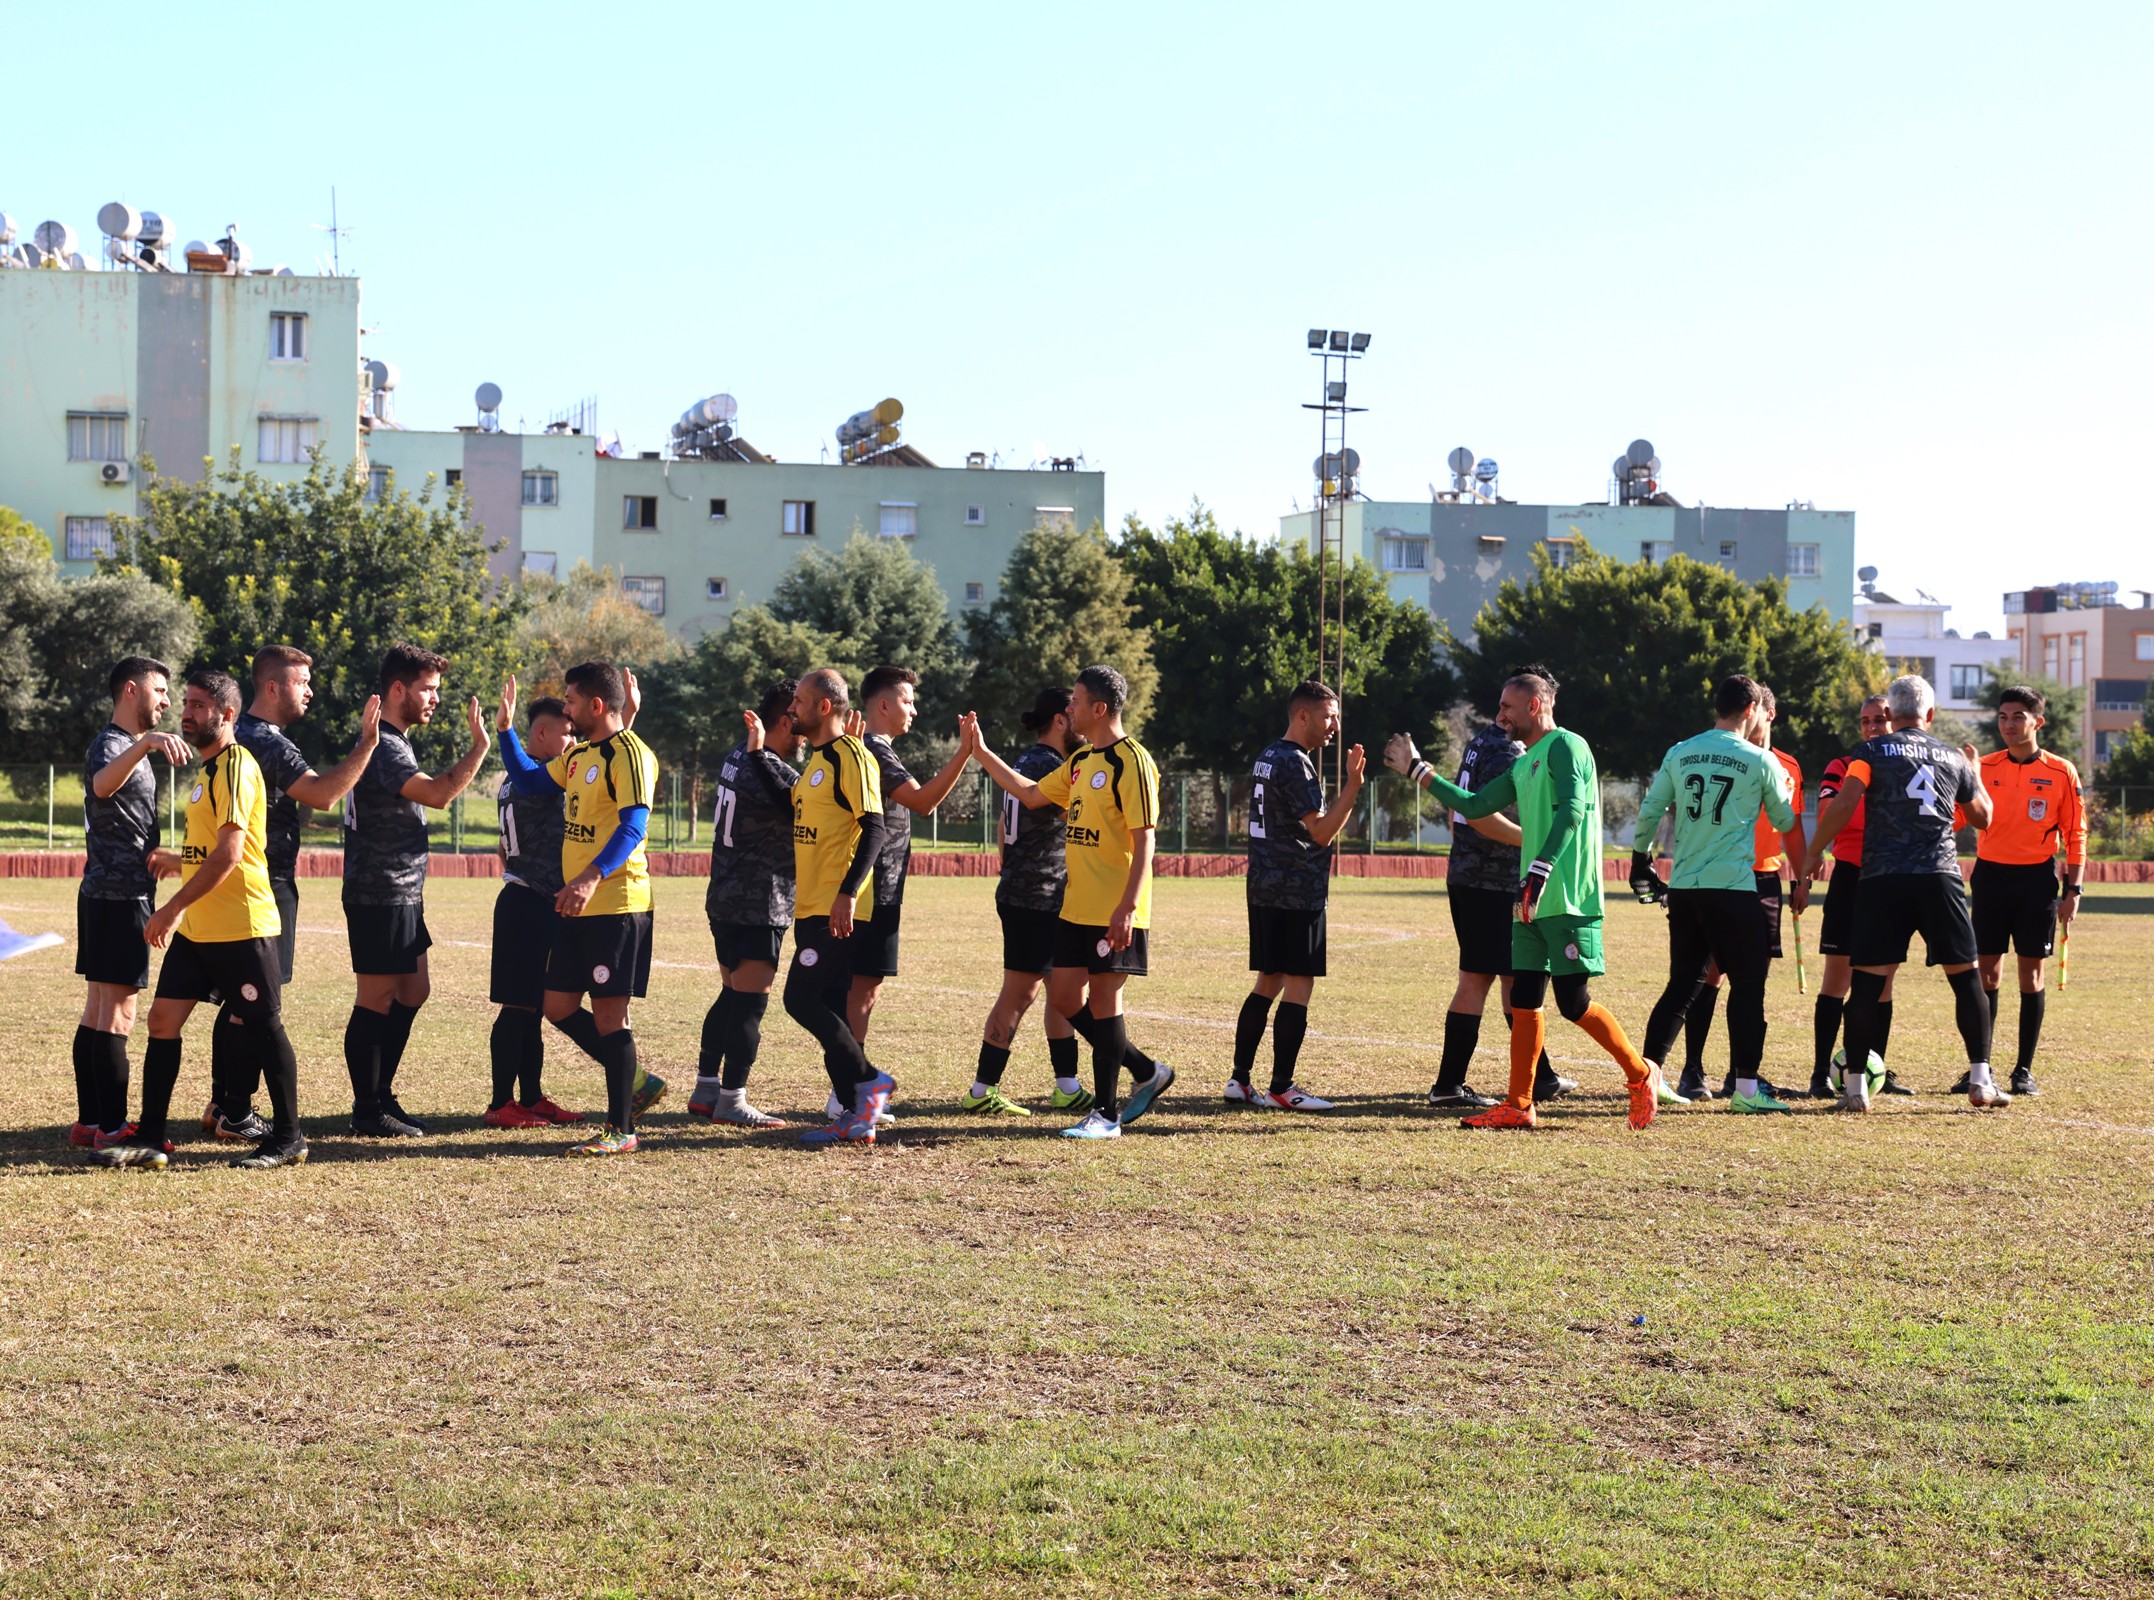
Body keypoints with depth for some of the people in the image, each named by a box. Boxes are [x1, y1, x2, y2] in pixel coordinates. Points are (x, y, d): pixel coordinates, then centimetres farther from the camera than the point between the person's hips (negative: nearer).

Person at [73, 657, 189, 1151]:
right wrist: (147, 743, -55)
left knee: (99, 1011, 11)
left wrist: (157, 855, 16)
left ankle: (89, 1123, 15)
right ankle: (111, 1129, -9)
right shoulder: (110, 744, -12)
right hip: (118, 896, -11)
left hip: (113, 895, 11)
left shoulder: (130, 747, 20)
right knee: (116, 1014, -9)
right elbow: (103, 784, -39)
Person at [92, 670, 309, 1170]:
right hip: (196, 928, 10)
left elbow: (228, 854, -21)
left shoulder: (235, 767, -13)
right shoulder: (207, 768, 16)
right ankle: (150, 1138, 9)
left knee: (262, 1027, 0)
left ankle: (287, 1138, 10)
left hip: (240, 927, -10)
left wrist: (172, 908, -21)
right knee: (162, 1020, 5)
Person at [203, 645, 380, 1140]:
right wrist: (366, 745, -27)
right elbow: (322, 794, -27)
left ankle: (222, 1105, 20)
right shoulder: (267, 743, -17)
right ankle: (235, 1114, -2)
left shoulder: (240, 735, 16)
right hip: (267, 885, -11)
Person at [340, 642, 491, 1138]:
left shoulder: (393, 740, 17)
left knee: (412, 992, 15)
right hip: (379, 896, -11)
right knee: (377, 1001, -4)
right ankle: (368, 1112, 2)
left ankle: (381, 1096, 22)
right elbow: (439, 794, -28)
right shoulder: (381, 746, -17)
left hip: (400, 895, 11)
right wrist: (479, 748, -23)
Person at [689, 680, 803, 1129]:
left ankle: (705, 1090, 21)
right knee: (751, 1002, -5)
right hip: (760, 905, -10)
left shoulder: (737, 756, 10)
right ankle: (731, 1101, -3)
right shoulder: (773, 772, -19)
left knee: (732, 995, 16)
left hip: (725, 899, 10)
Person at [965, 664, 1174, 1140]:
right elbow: (1033, 795, 24)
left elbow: (1144, 841, -18)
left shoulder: (1130, 761, -14)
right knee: (1064, 998, 10)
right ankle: (1147, 1072, 22)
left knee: (1102, 1001, -3)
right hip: (1076, 907, 9)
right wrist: (981, 753, 21)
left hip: (1114, 913, -9)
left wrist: (1127, 908, -24)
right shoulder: (1081, 761, 13)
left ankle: (1106, 1114, 6)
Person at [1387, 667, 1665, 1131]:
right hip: (1535, 902, 9)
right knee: (1524, 1001, 7)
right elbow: (1474, 806, 24)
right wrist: (1416, 770, 26)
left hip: (1567, 902, -9)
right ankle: (1518, 1106, 10)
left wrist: (1539, 873, -28)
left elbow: (1571, 813, -21)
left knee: (1575, 1003, -7)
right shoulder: (1524, 764, 20)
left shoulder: (1565, 747, -8)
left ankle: (1642, 1077, 9)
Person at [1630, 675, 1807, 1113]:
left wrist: (1641, 861, 22)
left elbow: (1649, 812, 9)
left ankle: (1647, 1072, 7)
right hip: (1734, 886, -5)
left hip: (1683, 885, 5)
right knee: (1748, 983, 2)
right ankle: (1746, 1086, 0)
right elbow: (1787, 824, 7)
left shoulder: (1679, 754, 8)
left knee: (1684, 982, 12)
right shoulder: (1761, 761, -3)